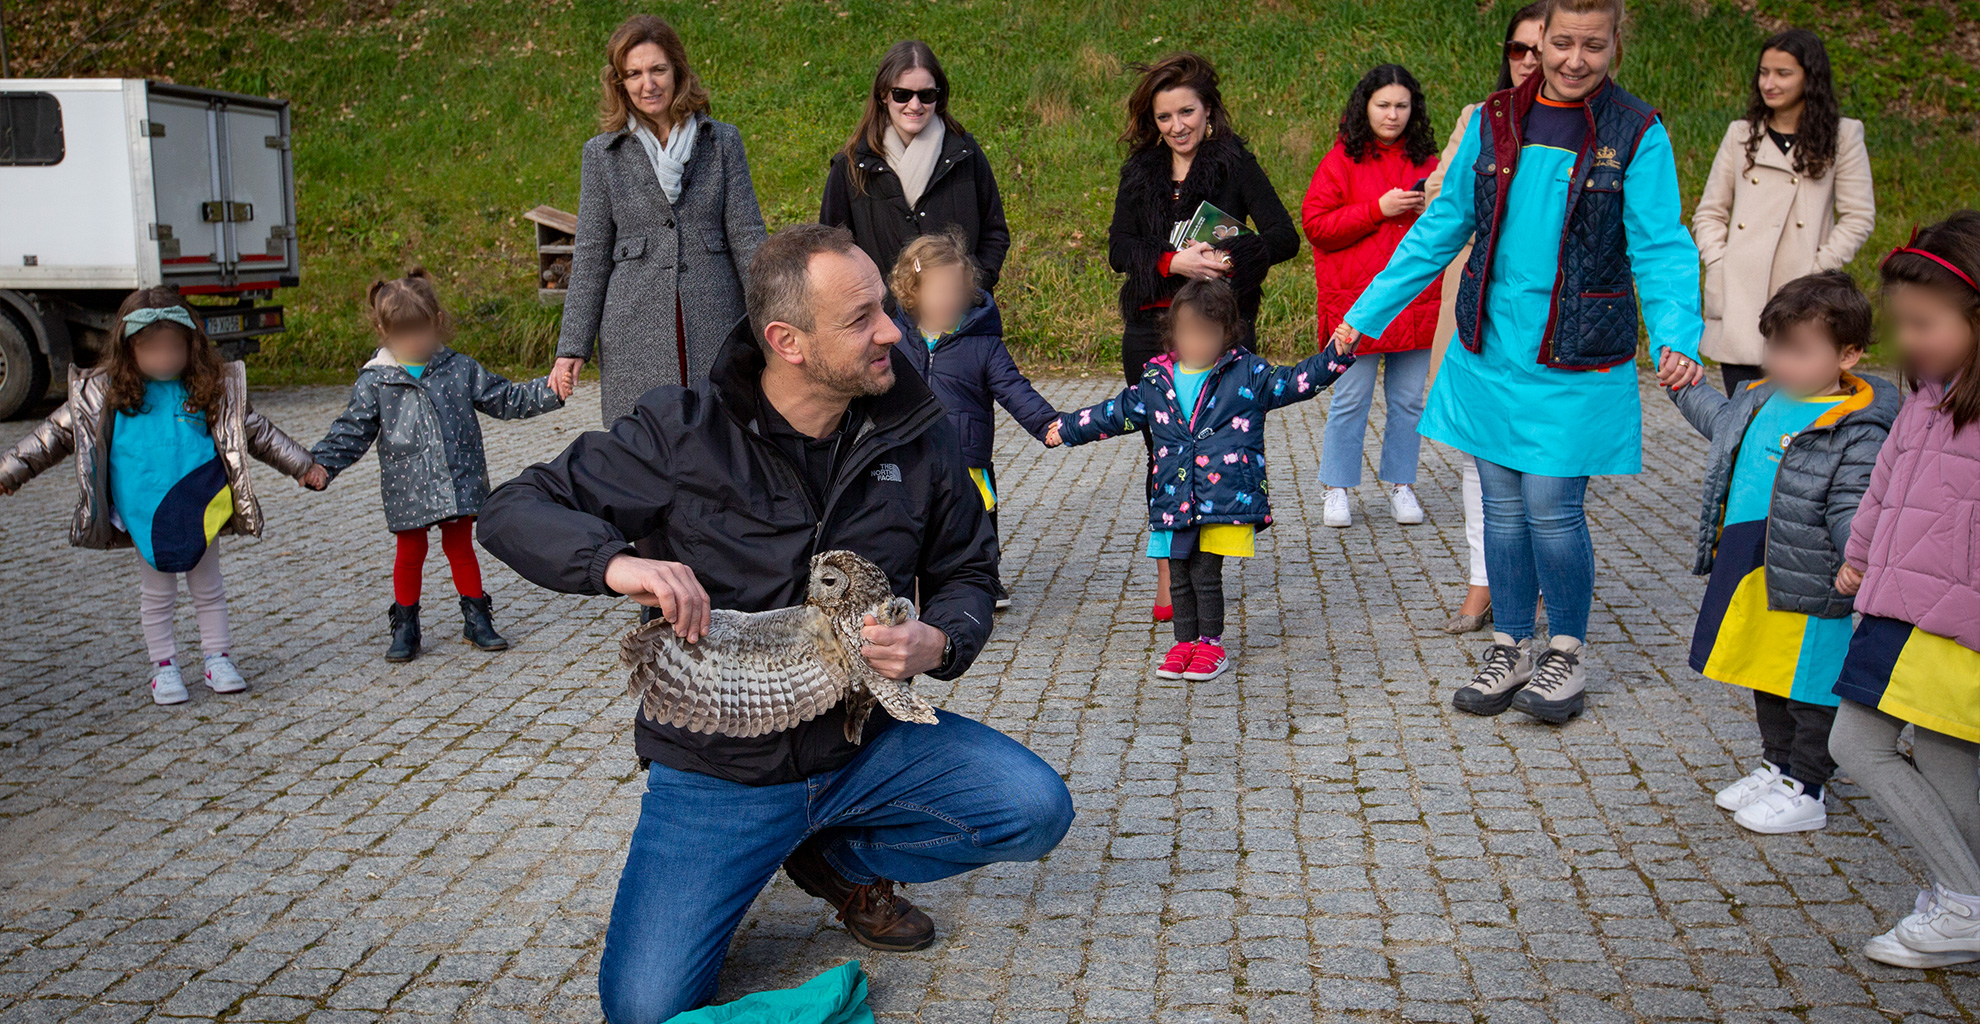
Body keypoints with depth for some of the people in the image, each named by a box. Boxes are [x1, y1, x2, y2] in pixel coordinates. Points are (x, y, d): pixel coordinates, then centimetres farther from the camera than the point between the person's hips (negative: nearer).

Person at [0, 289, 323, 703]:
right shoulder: (106, 394, -3)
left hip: (200, 511, 1)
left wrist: (303, 465, 7)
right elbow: (57, 434, 3)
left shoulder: (211, 389, -1)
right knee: (156, 593, 10)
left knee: (208, 588, 13)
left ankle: (217, 659, 25)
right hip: (144, 516, -1)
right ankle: (164, 666, 22)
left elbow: (257, 431, 7)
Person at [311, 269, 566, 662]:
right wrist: (320, 464, -13)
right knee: (410, 554, 7)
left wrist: (548, 392, -3)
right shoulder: (375, 382, -3)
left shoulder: (460, 368, 1)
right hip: (407, 491, -1)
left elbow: (505, 398, 7)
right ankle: (404, 627, 21)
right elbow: (351, 431, -1)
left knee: (460, 548, 11)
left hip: (459, 483, 1)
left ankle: (477, 619, 23)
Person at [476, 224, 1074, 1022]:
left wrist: (938, 642, -15)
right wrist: (616, 562, -30)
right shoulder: (684, 434, -12)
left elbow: (968, 571, 9)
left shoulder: (915, 437, -4)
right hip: (717, 770, -3)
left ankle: (840, 861, 9)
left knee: (1037, 810, -17)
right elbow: (516, 510, -9)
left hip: (865, 744, 3)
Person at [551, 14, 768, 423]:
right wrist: (572, 347, 3)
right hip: (635, 335, 0)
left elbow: (747, 237, 5)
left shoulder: (722, 142, 7)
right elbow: (591, 255, 8)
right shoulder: (602, 154, 8)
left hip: (715, 328, 0)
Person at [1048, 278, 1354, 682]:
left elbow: (1296, 381, 0)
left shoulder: (1247, 374, 1)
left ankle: (1211, 643, 13)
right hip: (1173, 500, 4)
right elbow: (1116, 413, 19)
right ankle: (1186, 641, 23)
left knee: (1206, 573, -4)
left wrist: (1337, 354, -12)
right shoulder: (1156, 382, 9)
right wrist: (1067, 428, 23)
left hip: (1225, 497, -4)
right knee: (1180, 575, 8)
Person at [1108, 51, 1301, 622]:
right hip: (1150, 329, 3)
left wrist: (1226, 259, -21)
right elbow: (1119, 249, 1)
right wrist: (1174, 262, -16)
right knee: (1163, 452, 4)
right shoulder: (1140, 172, 12)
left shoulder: (1235, 164, 2)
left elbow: (1284, 237, -6)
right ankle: (1168, 579, 11)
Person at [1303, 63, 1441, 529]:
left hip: (1416, 299, 4)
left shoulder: (1425, 161, 13)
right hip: (1356, 303, -4)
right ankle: (1336, 489, 10)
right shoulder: (1342, 159, 1)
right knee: (1350, 399, -1)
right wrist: (1379, 209, -14)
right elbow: (1316, 225, -7)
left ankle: (1401, 483, 19)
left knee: (1408, 398, 8)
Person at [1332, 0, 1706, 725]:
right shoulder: (1494, 122, 6)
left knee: (1551, 507, -3)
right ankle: (1511, 649, 25)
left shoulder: (1637, 135, -4)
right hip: (1489, 355, 4)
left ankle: (1567, 654, 19)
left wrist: (1677, 336, -27)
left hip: (1577, 365, -3)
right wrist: (1367, 312, 11)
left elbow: (1660, 249, -9)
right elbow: (1441, 229, 11)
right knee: (1503, 506, 10)